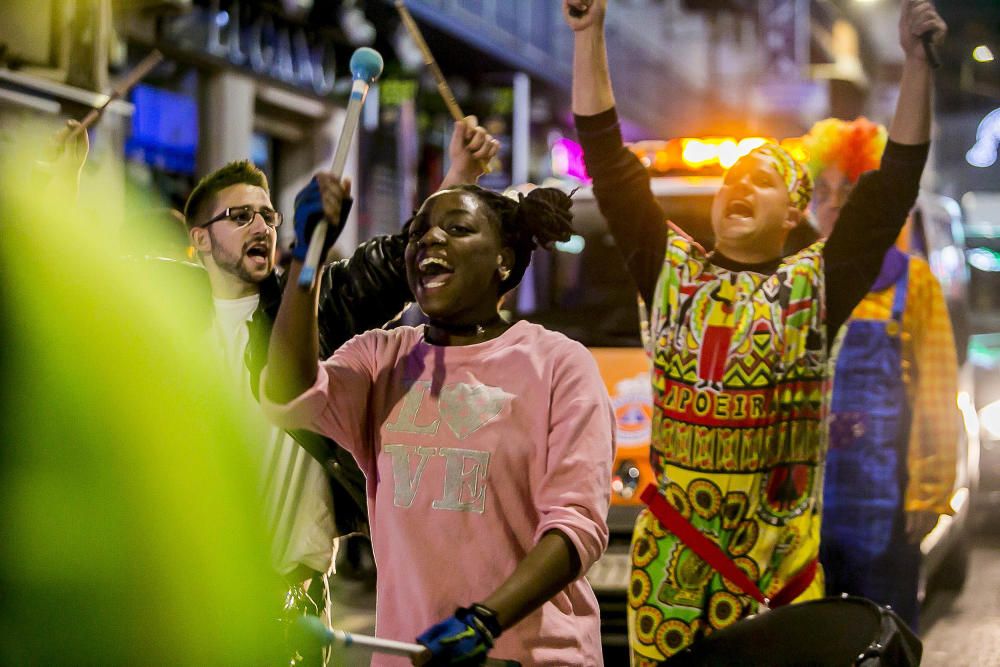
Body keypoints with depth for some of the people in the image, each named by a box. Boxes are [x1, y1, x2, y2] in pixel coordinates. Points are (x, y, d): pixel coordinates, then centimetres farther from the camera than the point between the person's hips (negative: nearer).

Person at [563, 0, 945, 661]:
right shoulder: (672, 268, 8)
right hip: (672, 532, 1)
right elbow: (609, 163, 6)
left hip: (779, 538, -1)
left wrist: (916, 60, -7)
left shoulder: (815, 284, 4)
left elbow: (892, 189, -1)